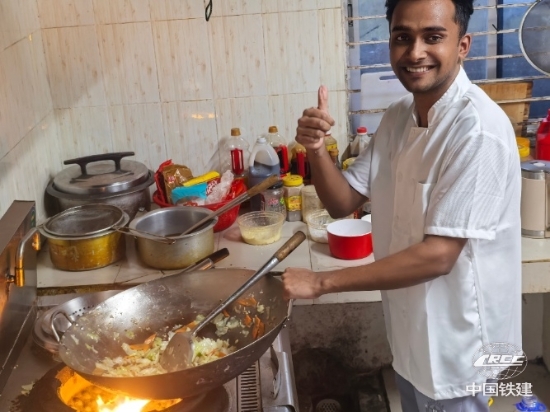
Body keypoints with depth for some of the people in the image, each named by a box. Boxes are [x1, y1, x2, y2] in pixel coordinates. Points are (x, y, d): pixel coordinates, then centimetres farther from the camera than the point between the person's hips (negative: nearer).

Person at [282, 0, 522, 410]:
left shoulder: (479, 130, -26)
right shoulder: (398, 117, 0)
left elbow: (438, 255, -29)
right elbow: (343, 203, 1)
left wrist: (321, 281, -25)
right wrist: (316, 149, -19)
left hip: (455, 338, -7)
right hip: (409, 327, 7)